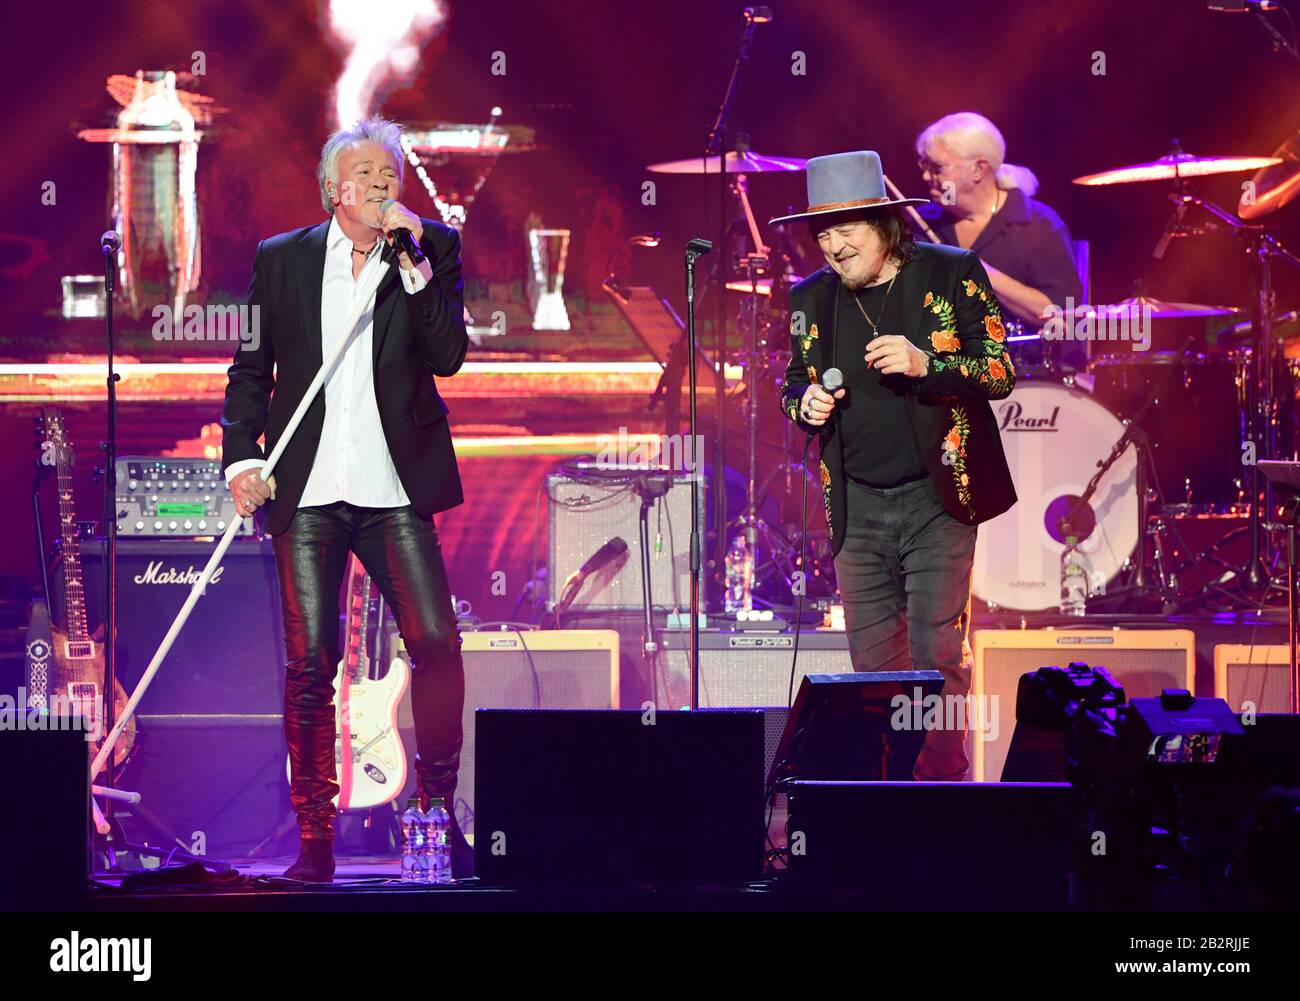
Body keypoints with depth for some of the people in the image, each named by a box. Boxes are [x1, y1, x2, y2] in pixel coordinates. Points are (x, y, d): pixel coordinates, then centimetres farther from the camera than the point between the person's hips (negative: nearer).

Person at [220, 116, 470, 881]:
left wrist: (414, 262, -13)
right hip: (306, 492, 0)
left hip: (395, 489, 0)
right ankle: (314, 838, 4)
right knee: (310, 661, -3)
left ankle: (437, 814, 8)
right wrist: (241, 457, 0)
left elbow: (449, 356, -6)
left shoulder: (432, 251, 6)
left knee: (437, 645, -8)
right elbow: (251, 369, 12)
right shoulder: (281, 259, 9)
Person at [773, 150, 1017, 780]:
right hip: (857, 508, 4)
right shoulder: (811, 299, 8)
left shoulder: (952, 275, -3)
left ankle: (944, 784, 2)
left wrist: (926, 365, -20)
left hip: (936, 500, -4)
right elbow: (794, 381, 21)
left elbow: (1001, 372, -4)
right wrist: (805, 402, -3)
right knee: (874, 667, 4)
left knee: (937, 656, -7)